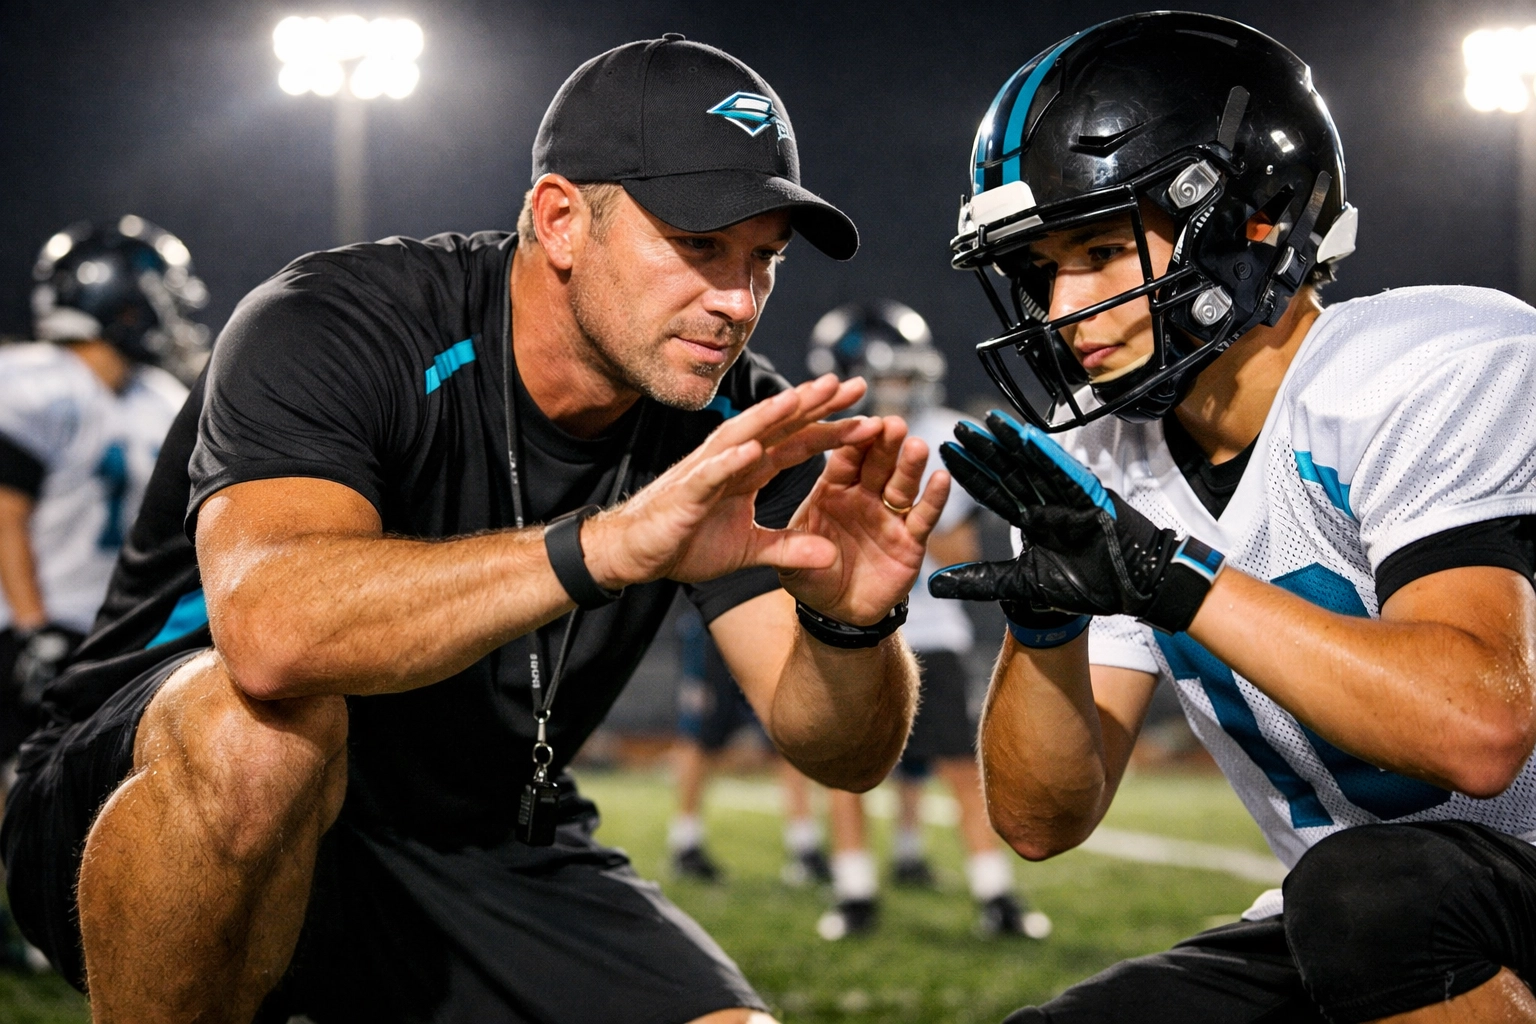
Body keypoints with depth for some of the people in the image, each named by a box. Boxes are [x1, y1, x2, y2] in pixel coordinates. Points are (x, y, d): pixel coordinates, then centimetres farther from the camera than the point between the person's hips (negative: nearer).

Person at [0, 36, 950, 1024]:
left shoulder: (736, 425, -4)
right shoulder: (336, 330, -21)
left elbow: (842, 754, -9)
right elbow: (269, 628, -41)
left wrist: (850, 621, -32)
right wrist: (609, 544, -51)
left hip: (491, 855, 5)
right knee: (256, 725, -38)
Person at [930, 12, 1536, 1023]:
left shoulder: (1437, 371, -17)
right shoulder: (1104, 468, 4)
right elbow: (1042, 821, 3)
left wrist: (1171, 578, -33)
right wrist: (1049, 614, -16)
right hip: (1344, 936, 7)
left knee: (1371, 888, -35)